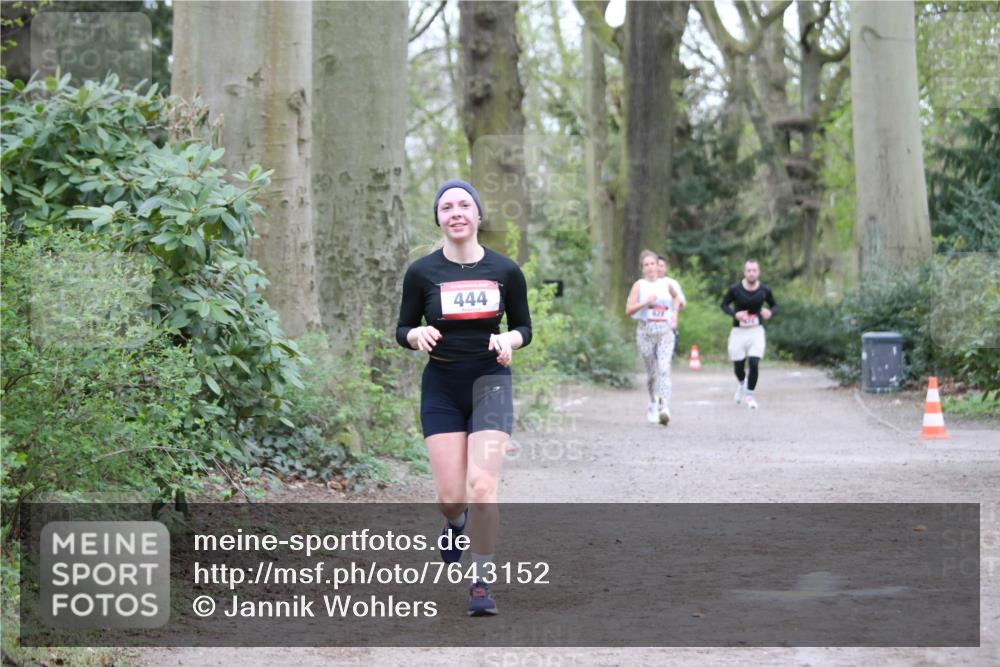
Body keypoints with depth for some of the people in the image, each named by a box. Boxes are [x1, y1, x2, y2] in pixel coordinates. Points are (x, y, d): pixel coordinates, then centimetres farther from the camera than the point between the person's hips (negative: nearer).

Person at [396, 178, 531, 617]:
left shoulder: (505, 271, 0)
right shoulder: (422, 272, -2)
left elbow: (523, 327, 10)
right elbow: (403, 330, 6)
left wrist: (508, 340, -13)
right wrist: (418, 335, -17)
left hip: (490, 382, 0)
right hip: (441, 387, 0)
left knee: (483, 485, -15)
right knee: (450, 495, -2)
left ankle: (482, 584, -2)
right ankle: (456, 524, 38)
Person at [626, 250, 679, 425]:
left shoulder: (666, 284, 9)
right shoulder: (639, 285, 2)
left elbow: (676, 297, 31)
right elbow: (629, 310, -6)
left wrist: (673, 315, 17)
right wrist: (646, 302, -18)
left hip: (665, 331, 0)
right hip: (646, 330, 0)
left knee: (664, 369, -17)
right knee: (651, 372, 8)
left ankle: (664, 408, -27)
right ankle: (653, 404, 32)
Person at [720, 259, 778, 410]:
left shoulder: (764, 290, -3)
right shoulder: (735, 289, -7)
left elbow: (774, 305, 11)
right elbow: (724, 305, 4)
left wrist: (770, 312, -13)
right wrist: (734, 314, -16)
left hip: (756, 331, 0)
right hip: (738, 331, 0)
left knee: (754, 364, -13)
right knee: (738, 366, 7)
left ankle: (749, 394, 5)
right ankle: (742, 384, 42)